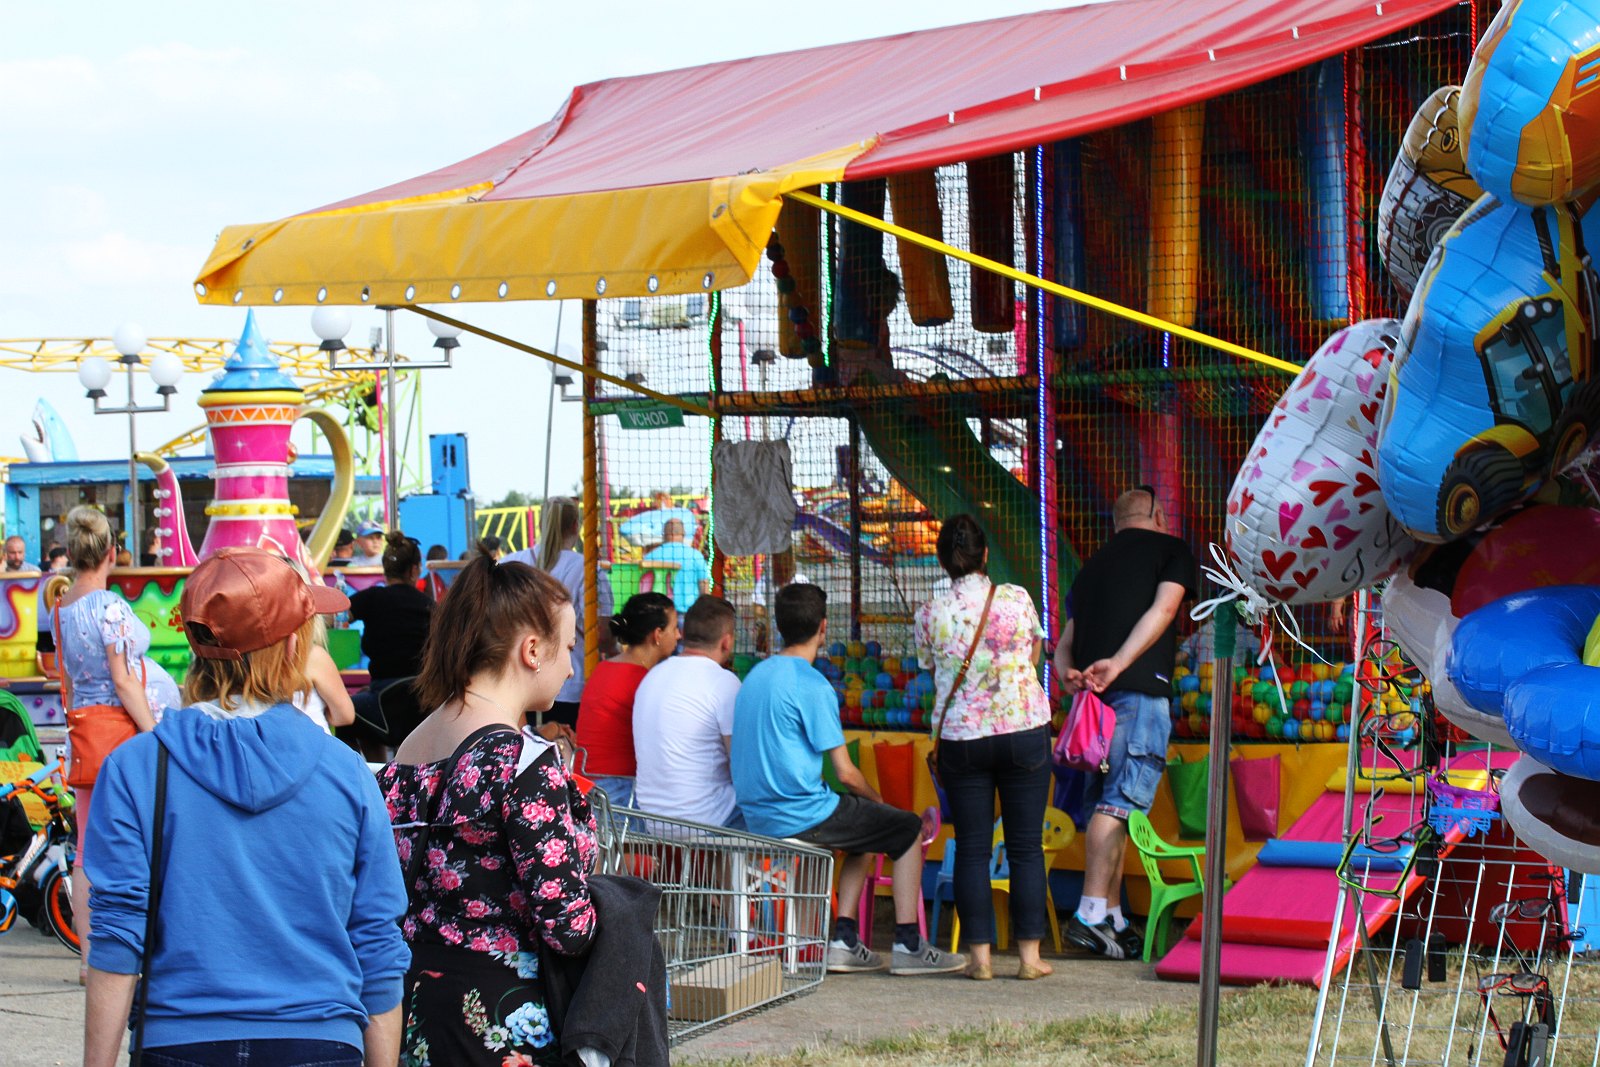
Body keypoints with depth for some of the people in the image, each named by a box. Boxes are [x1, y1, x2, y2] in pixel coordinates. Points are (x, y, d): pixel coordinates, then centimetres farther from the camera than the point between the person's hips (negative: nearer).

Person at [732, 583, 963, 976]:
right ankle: (907, 945, 7)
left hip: (759, 817, 9)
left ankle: (844, 941, 21)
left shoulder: (756, 675, 10)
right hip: (801, 817, -9)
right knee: (909, 829, 8)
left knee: (866, 828, 29)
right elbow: (845, 773, -14)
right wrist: (877, 798, 9)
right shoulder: (811, 685, -15)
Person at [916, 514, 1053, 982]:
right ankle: (1029, 954, 7)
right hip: (1025, 731, 0)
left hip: (961, 738, 0)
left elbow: (935, 673, 7)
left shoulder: (930, 614, -5)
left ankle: (980, 955, 4)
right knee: (1026, 846, 6)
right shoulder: (1017, 599, -4)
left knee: (971, 849, 6)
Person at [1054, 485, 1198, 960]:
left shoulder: (1094, 564, 27)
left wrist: (1070, 675, 0)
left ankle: (1113, 919, 10)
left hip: (1096, 692, 6)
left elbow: (1065, 643, 19)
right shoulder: (1171, 550, 11)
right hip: (1140, 689, -6)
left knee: (1108, 802, 10)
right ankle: (1092, 912, -20)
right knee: (1120, 801, -11)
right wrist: (1119, 663, -16)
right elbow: (1163, 608, -7)